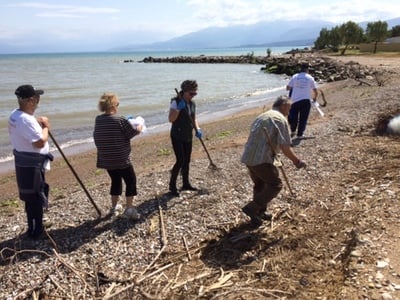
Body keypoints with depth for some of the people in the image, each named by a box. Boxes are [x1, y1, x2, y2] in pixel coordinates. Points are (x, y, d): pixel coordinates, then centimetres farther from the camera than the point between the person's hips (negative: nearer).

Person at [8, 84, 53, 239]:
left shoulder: (14, 115, 6)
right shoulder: (26, 120, -26)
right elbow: (40, 142, -28)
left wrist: (37, 123, 9)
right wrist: (45, 127, -13)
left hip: (23, 162, 10)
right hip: (32, 165, -10)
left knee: (30, 197, 19)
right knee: (36, 198, 2)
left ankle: (32, 229, 31)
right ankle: (36, 231, 14)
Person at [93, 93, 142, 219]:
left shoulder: (98, 120, 1)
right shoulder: (120, 120, -17)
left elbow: (97, 138, 13)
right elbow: (134, 132, -8)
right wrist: (140, 126, 12)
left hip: (105, 159, 6)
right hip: (121, 159, -6)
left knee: (115, 180, 22)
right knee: (130, 180, 6)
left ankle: (114, 206, 31)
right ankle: (129, 208, 0)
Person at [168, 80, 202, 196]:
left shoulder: (192, 103, 6)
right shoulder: (176, 102, -14)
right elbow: (171, 119, -21)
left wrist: (197, 129, -2)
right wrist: (179, 108, -31)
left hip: (188, 137, 7)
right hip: (177, 137, -7)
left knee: (187, 160, 13)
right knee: (180, 161, -10)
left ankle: (186, 184, 28)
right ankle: (172, 186, 4)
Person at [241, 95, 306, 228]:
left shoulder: (262, 116, 21)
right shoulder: (281, 119, -6)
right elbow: (285, 147, -12)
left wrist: (273, 157, 32)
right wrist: (297, 161, 2)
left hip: (248, 157, 9)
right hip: (261, 159, -9)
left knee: (260, 185, 23)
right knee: (275, 185, 4)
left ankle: (259, 213, 32)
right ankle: (251, 208, 0)